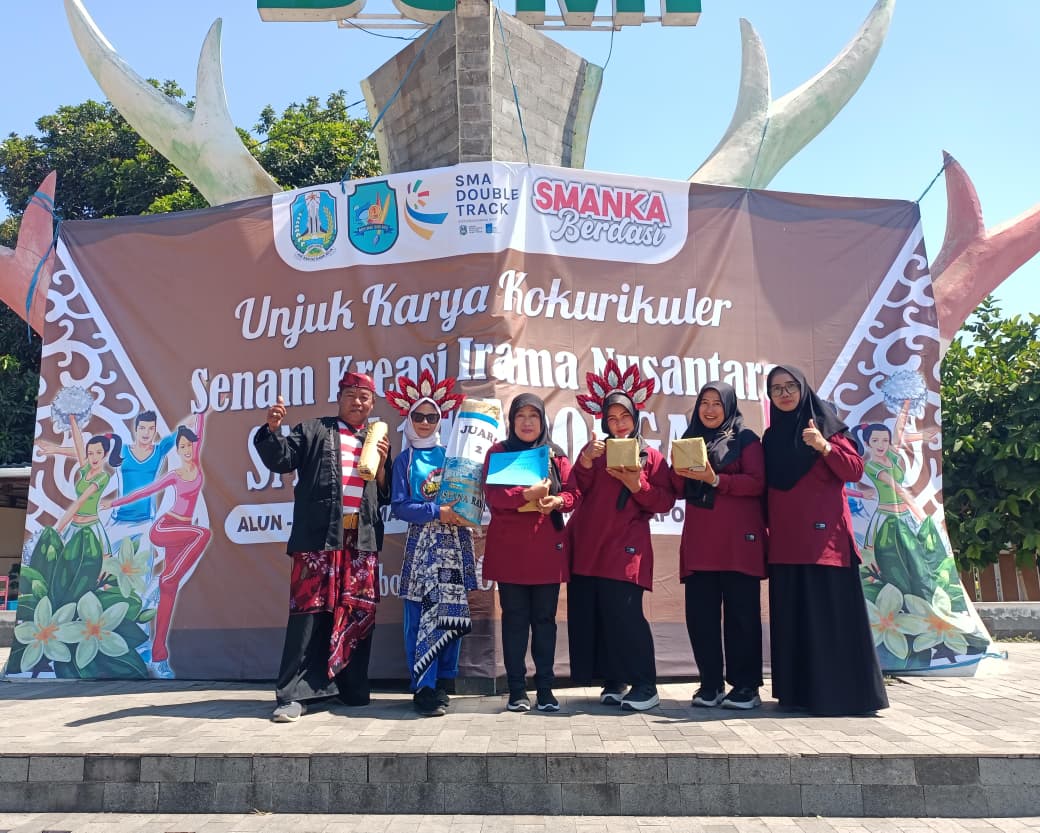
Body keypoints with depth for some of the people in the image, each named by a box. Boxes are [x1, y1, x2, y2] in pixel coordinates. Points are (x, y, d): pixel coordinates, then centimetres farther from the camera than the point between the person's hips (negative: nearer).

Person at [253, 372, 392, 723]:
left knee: (358, 614, 6)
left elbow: (386, 496, 15)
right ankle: (293, 694, -1)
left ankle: (353, 691, 16)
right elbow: (280, 459, -1)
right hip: (320, 537, -3)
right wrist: (272, 429, -17)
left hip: (362, 540, 3)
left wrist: (382, 463, -1)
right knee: (310, 611, -5)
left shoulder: (377, 441, 19)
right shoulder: (314, 430, 11)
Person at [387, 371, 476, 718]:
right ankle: (424, 689, 1)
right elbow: (399, 507, -3)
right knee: (421, 616, -5)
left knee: (453, 612, 4)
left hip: (455, 543, 2)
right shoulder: (404, 460, 5)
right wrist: (438, 512, -14)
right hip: (422, 544, -2)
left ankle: (445, 682, 18)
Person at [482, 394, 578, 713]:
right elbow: (492, 494, -8)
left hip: (548, 548, 2)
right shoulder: (497, 452, 5)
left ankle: (545, 689, 15)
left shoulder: (555, 454, 11)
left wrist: (557, 501, -15)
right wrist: (528, 494, -22)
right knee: (514, 618, 3)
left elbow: (573, 492, 7)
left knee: (545, 618, 6)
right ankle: (517, 690, 12)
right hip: (509, 549, -2)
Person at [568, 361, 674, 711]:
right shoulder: (594, 451, 15)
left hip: (625, 547, -4)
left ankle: (645, 686, 0)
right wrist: (585, 463, -13)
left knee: (624, 613, -11)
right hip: (589, 545, 4)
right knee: (590, 613, 3)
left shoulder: (651, 457, 7)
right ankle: (613, 681, 14)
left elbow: (665, 501, -1)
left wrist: (636, 484, -14)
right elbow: (577, 491, 3)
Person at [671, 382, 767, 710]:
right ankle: (710, 684, 10)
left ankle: (745, 686, 7)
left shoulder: (746, 439, 5)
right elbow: (678, 489, 15)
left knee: (740, 611, -2)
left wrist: (715, 479, -18)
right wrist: (681, 471, -7)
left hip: (738, 539, -4)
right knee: (699, 613, 0)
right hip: (699, 540, 4)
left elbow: (757, 483, -7)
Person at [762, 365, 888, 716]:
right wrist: (766, 529, 8)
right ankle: (799, 692, 10)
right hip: (785, 540, 5)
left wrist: (823, 446, -22)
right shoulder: (771, 437, 15)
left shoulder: (825, 424, 2)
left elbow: (855, 470, -8)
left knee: (832, 615, -6)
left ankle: (843, 693, 0)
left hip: (824, 536, -5)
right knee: (793, 616, 5)